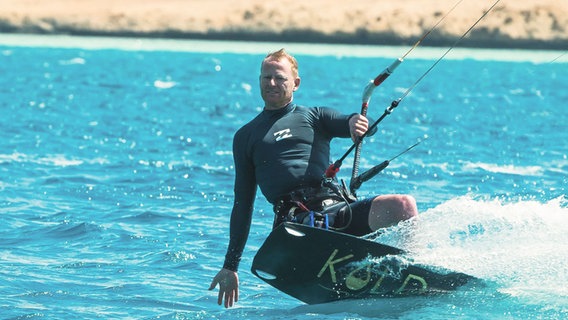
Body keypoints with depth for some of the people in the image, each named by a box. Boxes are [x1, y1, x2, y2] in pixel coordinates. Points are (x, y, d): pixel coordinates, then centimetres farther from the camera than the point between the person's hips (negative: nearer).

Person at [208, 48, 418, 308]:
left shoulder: (313, 116, 23)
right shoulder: (245, 137, 27)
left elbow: (361, 126, 3)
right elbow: (242, 204, 27)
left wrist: (357, 123, -25)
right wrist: (230, 266, 21)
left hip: (338, 208, 1)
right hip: (293, 221, -1)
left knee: (403, 206, -27)